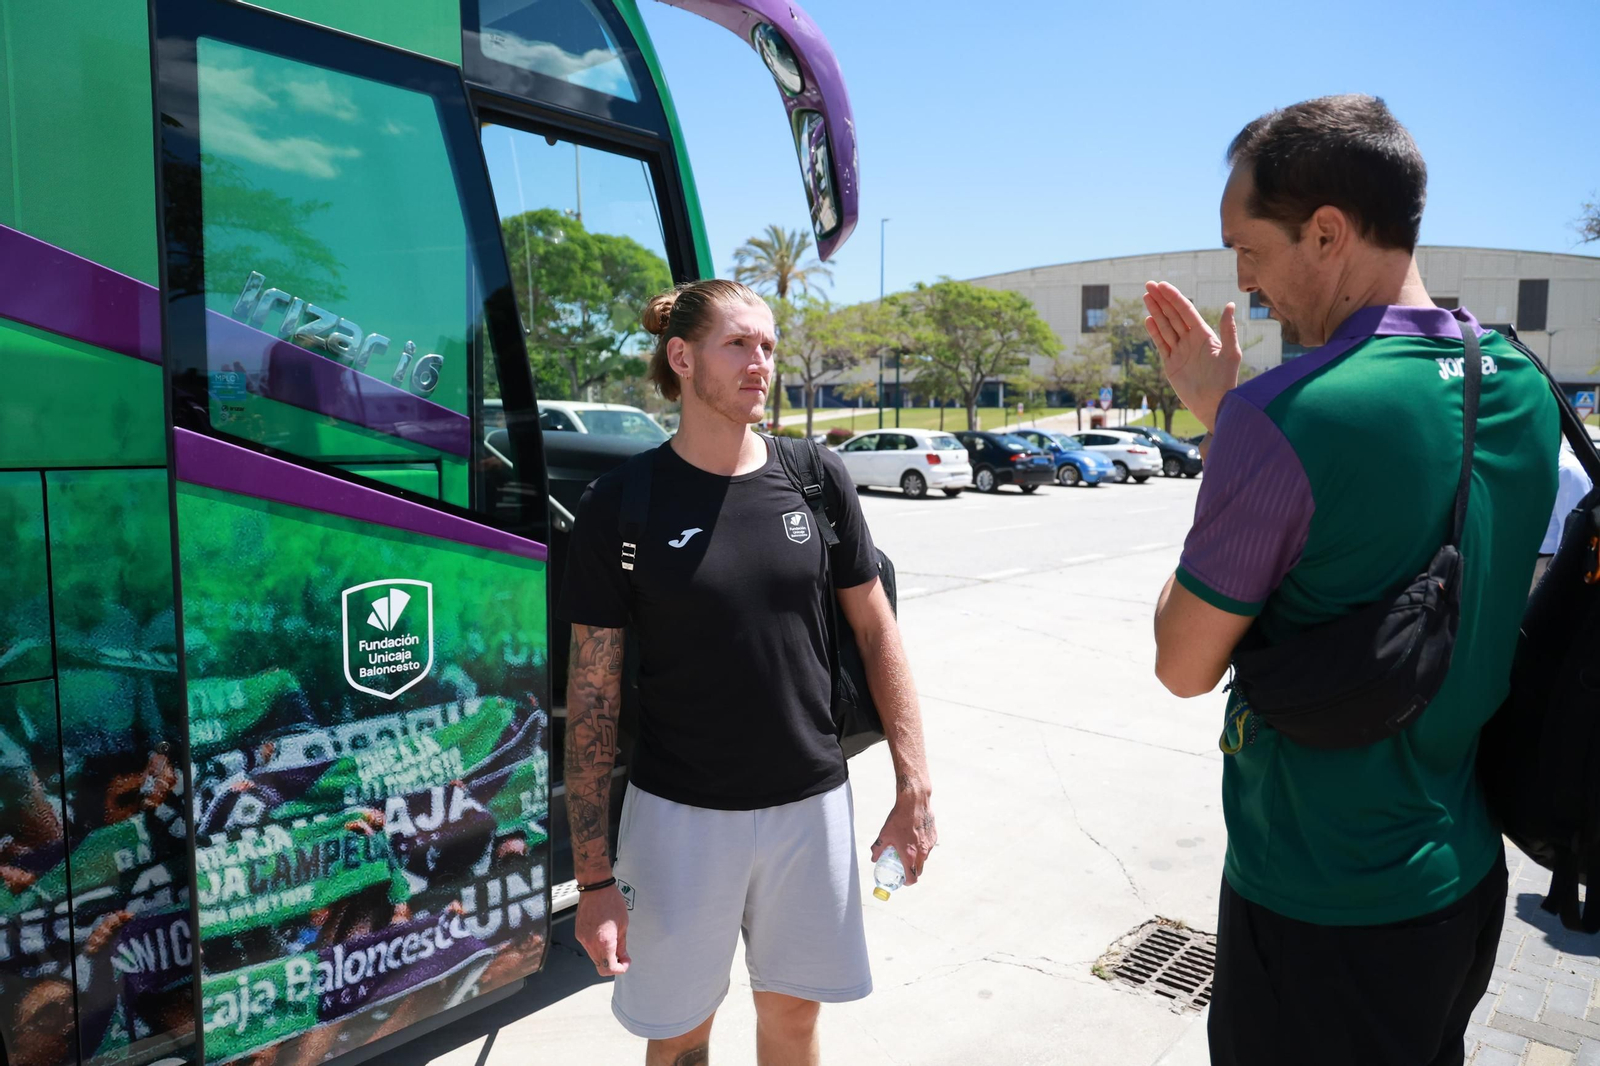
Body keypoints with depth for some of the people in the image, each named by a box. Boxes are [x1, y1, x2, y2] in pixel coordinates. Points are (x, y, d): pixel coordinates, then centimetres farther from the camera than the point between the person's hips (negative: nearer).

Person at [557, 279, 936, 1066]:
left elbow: (876, 632, 4)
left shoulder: (816, 478, -2)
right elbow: (591, 696, -7)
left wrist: (913, 790, 0)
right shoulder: (621, 505, -9)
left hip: (810, 806, 3)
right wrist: (594, 875, -8)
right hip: (681, 816, -2)